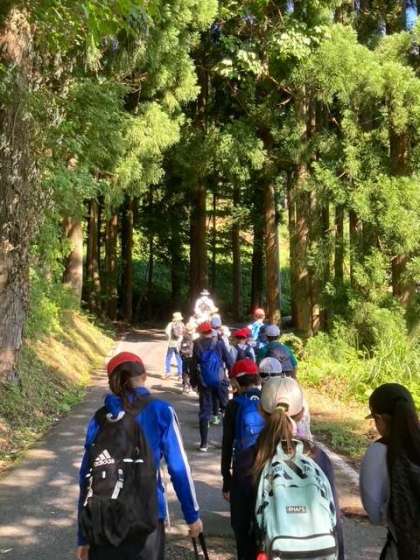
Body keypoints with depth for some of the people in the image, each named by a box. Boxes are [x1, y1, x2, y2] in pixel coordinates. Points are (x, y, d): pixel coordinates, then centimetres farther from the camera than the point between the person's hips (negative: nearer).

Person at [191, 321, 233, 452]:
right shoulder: (219, 342, -4)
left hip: (204, 382, 1)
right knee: (226, 409, 11)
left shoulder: (197, 344, -2)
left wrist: (193, 381, 8)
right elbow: (229, 361, -5)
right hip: (220, 381, -1)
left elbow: (194, 365, -1)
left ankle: (204, 443, 5)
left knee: (204, 411, 7)